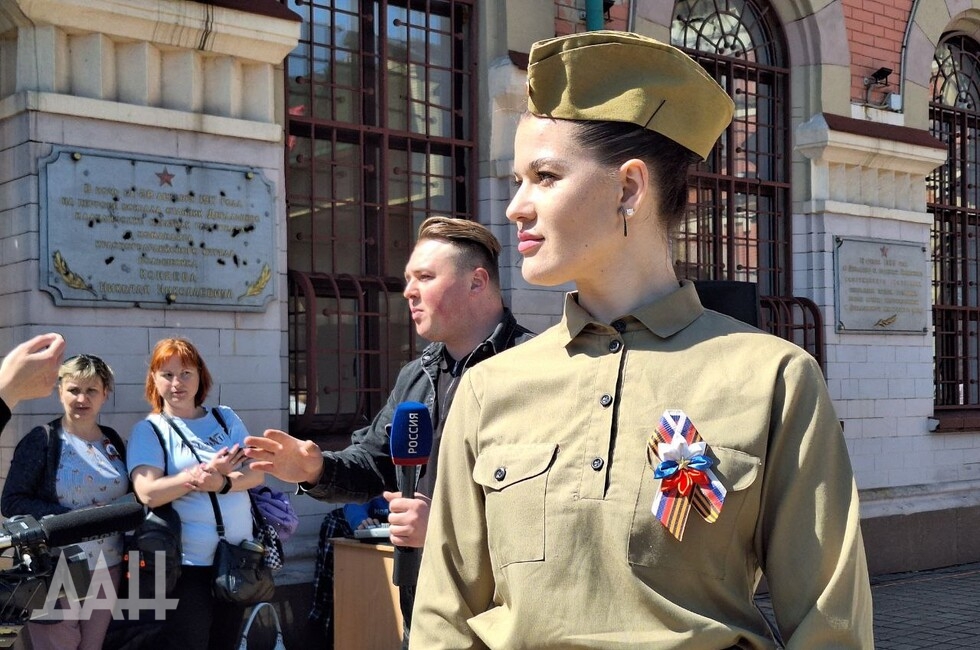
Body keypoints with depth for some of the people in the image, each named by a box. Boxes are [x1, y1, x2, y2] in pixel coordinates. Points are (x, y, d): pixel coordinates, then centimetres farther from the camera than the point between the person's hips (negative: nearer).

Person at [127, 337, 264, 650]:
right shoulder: (149, 429, -3)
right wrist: (205, 472, -24)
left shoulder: (226, 418, 10)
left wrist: (223, 482, -20)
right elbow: (148, 494, -16)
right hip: (187, 564, -4)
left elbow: (256, 472, 0)